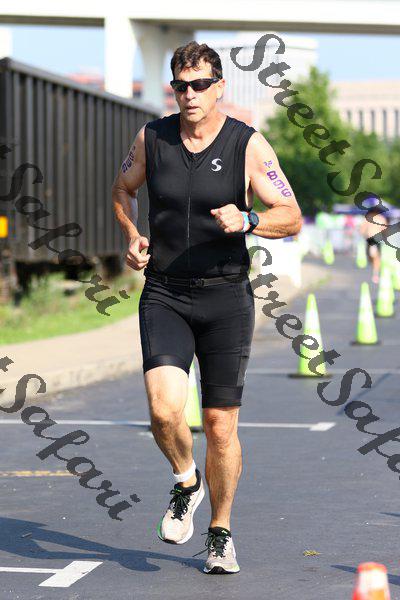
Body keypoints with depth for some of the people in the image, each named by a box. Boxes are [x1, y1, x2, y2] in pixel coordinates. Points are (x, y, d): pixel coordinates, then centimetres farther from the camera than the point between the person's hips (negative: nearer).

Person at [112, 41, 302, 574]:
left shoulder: (249, 145, -4)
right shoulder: (151, 139, 2)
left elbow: (291, 217, -4)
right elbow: (122, 189, 22)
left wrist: (247, 220, -22)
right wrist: (132, 237, 6)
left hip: (226, 297, -1)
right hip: (164, 296, 1)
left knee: (221, 426, 2)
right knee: (165, 406, -21)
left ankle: (221, 534, 23)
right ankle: (186, 483, 11)